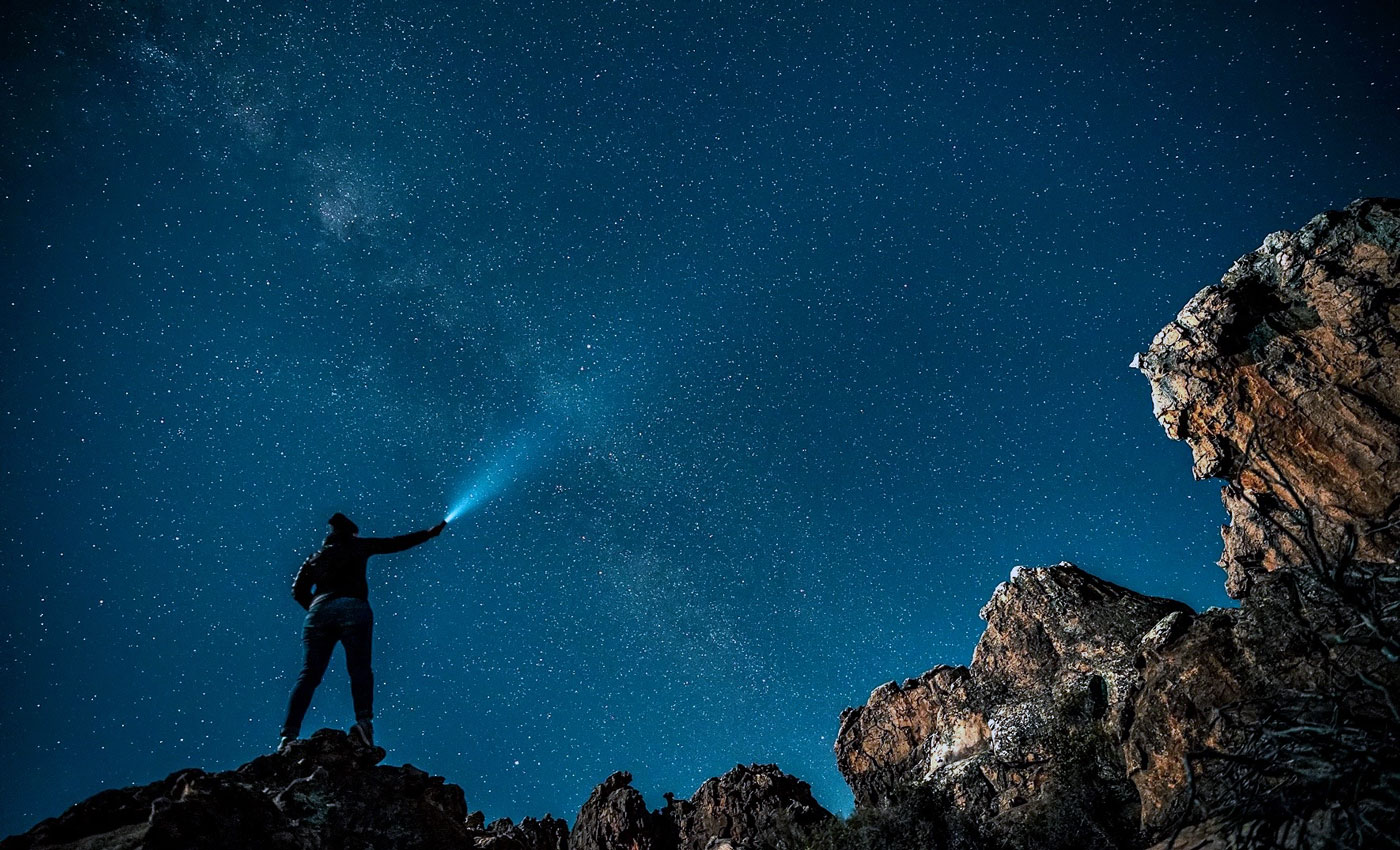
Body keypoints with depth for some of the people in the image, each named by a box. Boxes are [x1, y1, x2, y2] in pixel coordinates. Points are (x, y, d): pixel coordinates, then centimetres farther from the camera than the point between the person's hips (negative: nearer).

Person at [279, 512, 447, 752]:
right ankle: (363, 721, -26)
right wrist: (429, 533, 25)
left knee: (309, 675, 0)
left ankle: (289, 735, -10)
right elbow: (395, 543, 18)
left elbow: (298, 590, 17)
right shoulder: (357, 546, 19)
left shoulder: (315, 558, 28)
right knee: (360, 669, -7)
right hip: (352, 608, -3)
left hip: (320, 611, 4)